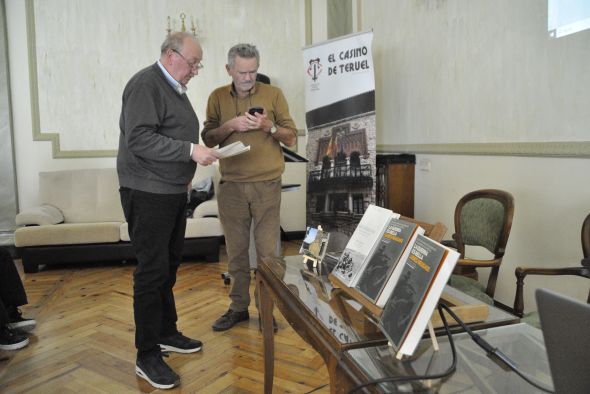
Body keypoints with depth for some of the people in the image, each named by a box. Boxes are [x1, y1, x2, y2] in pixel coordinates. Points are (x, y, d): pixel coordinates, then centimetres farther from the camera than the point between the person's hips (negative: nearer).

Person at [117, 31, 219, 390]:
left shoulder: (175, 88, 16)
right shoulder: (146, 85, -13)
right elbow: (139, 139, -23)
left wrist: (187, 170, 18)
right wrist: (190, 151, -25)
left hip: (173, 191, 9)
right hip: (148, 194, -9)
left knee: (169, 265, 15)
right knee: (152, 270, -4)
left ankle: (167, 333, 30)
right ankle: (147, 356, 8)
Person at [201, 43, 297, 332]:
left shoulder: (273, 94, 4)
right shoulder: (218, 97, 9)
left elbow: (291, 137, 4)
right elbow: (208, 139, 7)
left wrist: (268, 126, -13)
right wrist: (230, 126, -10)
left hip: (267, 184, -2)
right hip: (231, 185, 2)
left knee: (267, 250, 1)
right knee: (236, 249, 8)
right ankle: (238, 307, 23)